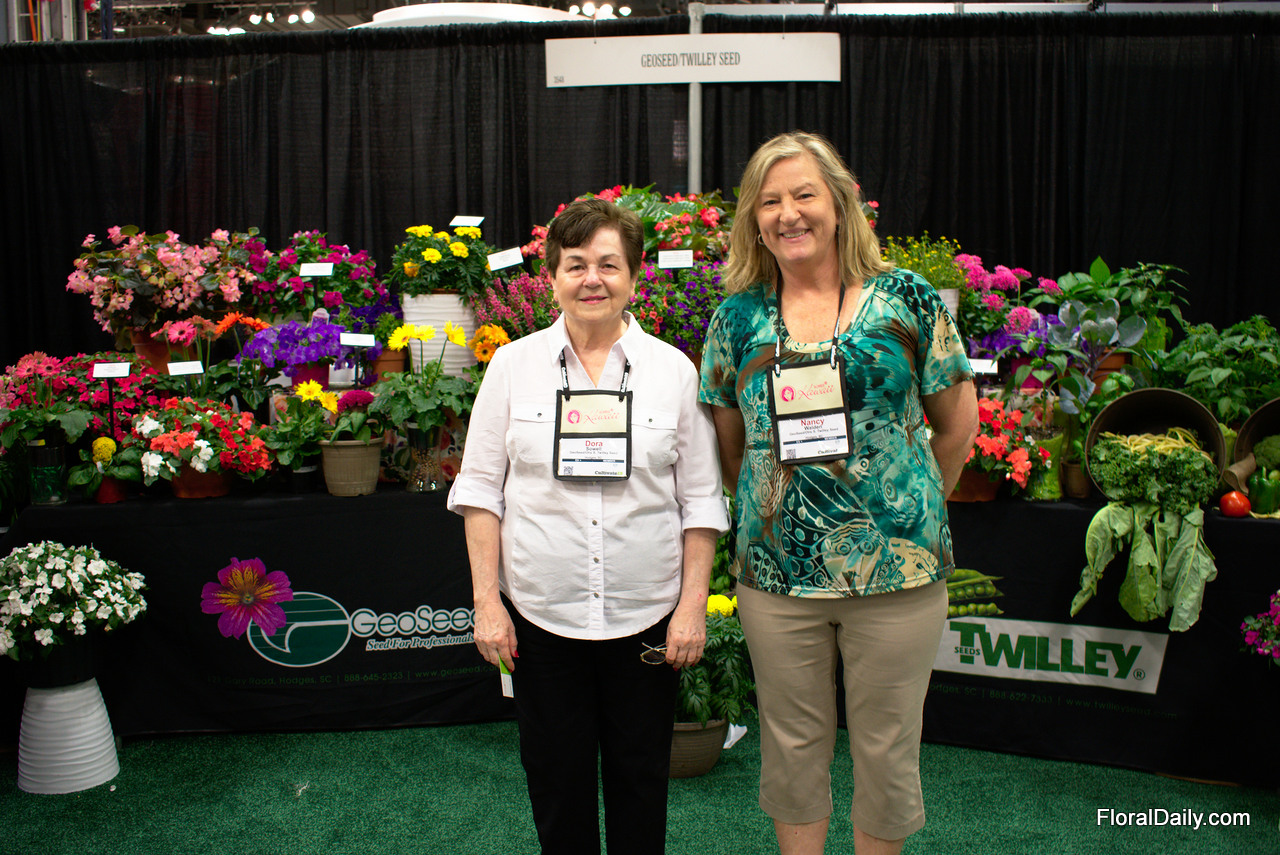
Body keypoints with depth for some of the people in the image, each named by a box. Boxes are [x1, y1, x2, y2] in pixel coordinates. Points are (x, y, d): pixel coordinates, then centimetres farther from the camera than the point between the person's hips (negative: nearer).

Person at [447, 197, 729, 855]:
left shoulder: (674, 370, 0)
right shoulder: (513, 365, 1)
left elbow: (701, 499, 3)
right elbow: (481, 489, 3)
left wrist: (693, 603, -3)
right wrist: (486, 600, -3)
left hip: (646, 614, 0)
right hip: (540, 612, 0)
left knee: (640, 776, 14)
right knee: (556, 775, 13)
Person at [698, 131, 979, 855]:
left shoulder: (906, 299, -4)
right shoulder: (738, 318, 2)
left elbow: (959, 424, 4)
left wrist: (911, 511, 7)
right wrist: (769, 510, 6)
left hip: (896, 572, -1)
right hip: (775, 575, 2)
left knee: (886, 748, 13)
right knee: (792, 747, 16)